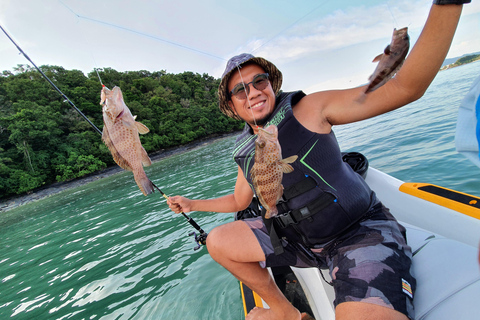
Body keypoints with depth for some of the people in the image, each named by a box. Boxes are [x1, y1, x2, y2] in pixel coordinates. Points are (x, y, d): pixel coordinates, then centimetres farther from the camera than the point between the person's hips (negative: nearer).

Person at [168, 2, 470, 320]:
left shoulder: (308, 110, -11)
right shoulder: (245, 153, 5)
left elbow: (404, 88, -18)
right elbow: (238, 201, 22)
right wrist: (192, 204, 23)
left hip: (361, 231, -6)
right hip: (299, 238, 7)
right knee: (218, 242, 3)